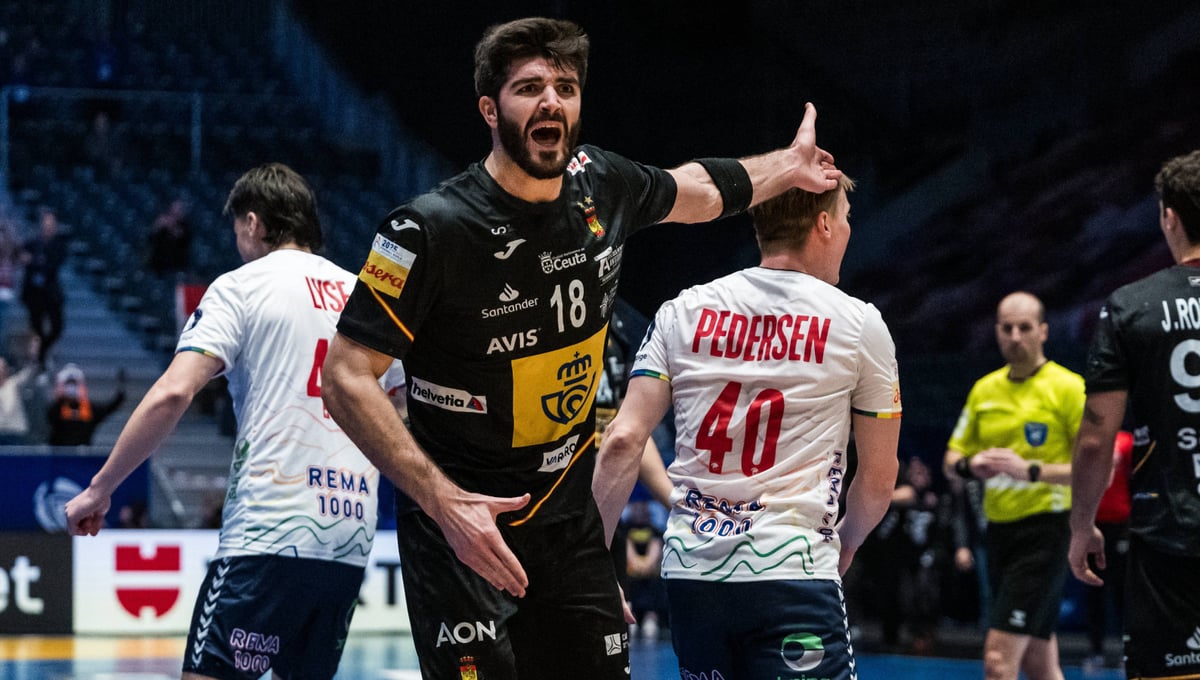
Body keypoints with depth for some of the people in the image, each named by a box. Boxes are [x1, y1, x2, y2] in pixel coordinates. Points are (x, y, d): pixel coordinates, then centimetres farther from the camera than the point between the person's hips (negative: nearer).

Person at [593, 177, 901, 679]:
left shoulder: (683, 312, 9)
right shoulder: (858, 324, 2)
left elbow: (623, 441, 0)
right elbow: (879, 475, 8)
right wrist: (845, 544, 27)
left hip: (689, 569, 4)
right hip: (793, 571, -4)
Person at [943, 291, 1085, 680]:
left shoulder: (1067, 387, -7)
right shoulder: (984, 390, 12)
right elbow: (951, 459, 20)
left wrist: (1030, 470, -22)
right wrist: (970, 465, -4)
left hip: (1045, 529, -7)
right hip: (999, 529, 7)